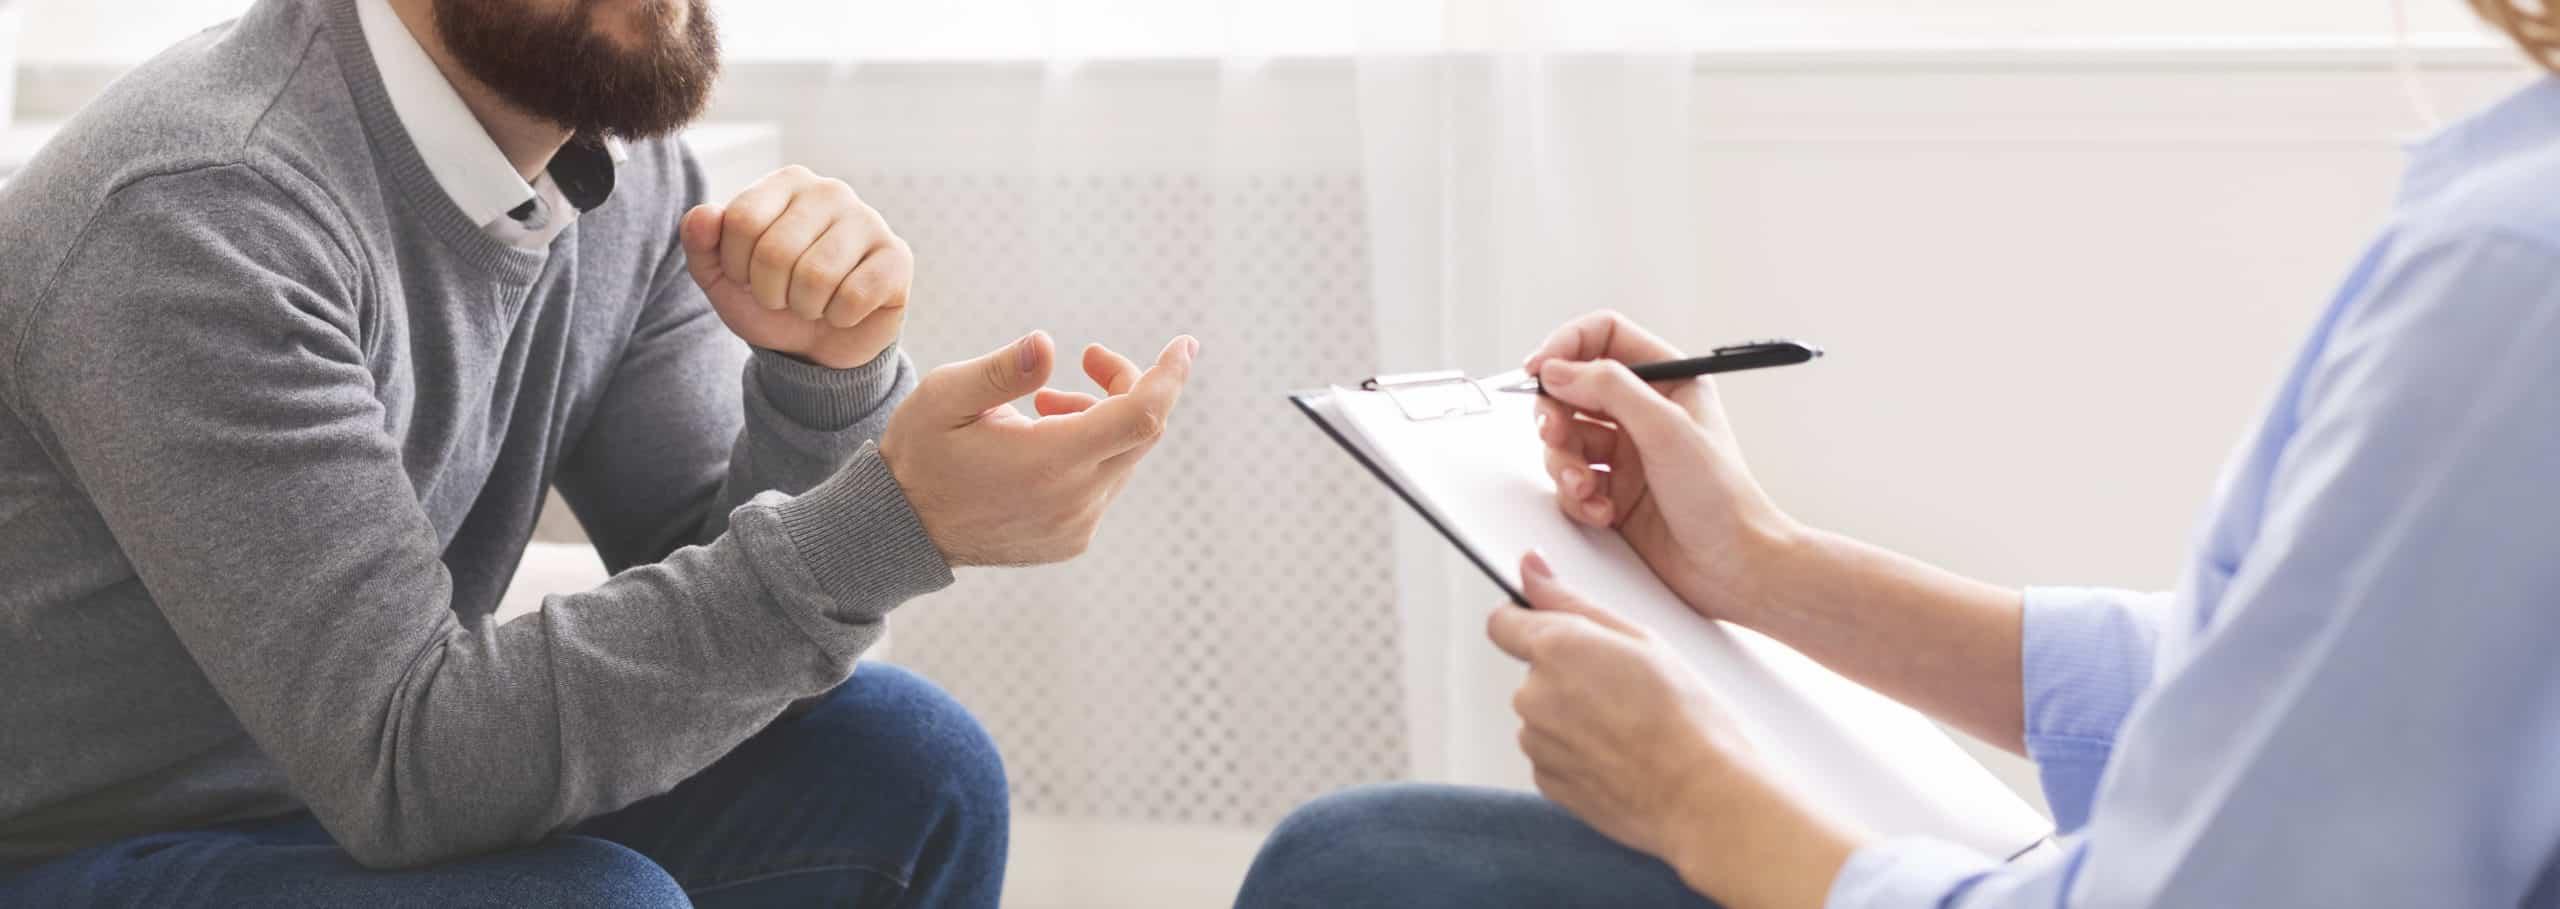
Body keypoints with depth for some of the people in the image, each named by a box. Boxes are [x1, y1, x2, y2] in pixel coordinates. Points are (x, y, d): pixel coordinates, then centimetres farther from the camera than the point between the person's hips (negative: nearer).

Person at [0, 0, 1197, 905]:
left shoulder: (627, 169, -2)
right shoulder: (204, 212, -26)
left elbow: (728, 617, -1)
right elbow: (407, 762, -29)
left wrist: (827, 381, -21)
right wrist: (889, 522, -34)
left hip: (348, 806, 7)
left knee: (901, 773, -6)